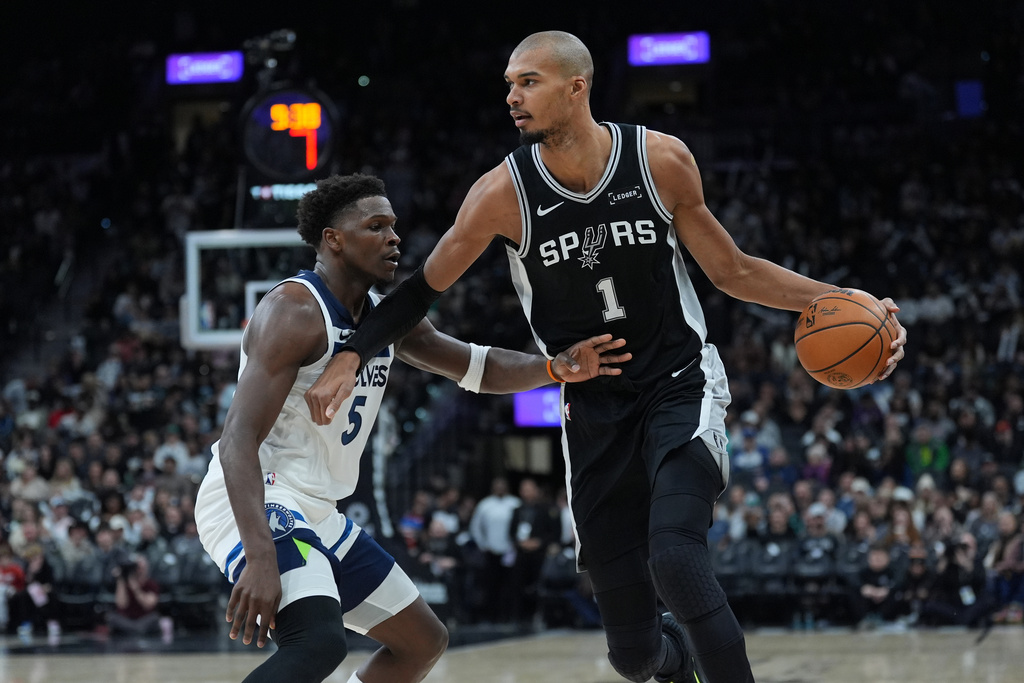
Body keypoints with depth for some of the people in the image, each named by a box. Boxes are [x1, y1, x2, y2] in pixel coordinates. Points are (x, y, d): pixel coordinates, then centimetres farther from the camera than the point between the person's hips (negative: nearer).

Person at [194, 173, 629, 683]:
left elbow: (478, 367, 16)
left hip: (314, 513, 10)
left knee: (424, 641, 17)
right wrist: (261, 557, -38)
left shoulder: (386, 316, 10)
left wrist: (556, 368, -6)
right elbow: (239, 440, -26)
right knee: (319, 640, -34)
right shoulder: (295, 311, -18)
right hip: (252, 507, -10)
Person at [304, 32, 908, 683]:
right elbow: (423, 290, 2)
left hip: (681, 386, -1)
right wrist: (350, 357, -11)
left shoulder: (662, 160, -10)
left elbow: (732, 271, 3)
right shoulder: (504, 193, -11)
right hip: (594, 411, 2)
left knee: (675, 557, -31)